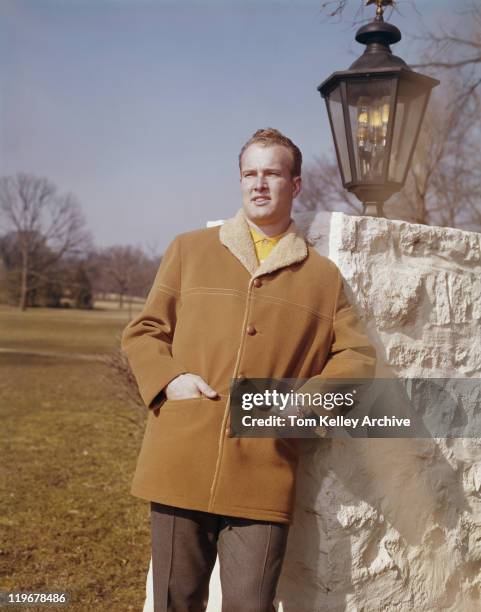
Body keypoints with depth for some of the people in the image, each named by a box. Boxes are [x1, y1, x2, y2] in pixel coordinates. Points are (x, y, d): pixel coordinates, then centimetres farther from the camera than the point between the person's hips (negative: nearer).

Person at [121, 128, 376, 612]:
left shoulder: (323, 276, 10)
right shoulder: (189, 250, 11)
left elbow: (357, 355, 12)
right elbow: (143, 331, 13)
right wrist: (168, 380, -7)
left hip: (264, 479, 0)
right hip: (181, 465, 1)